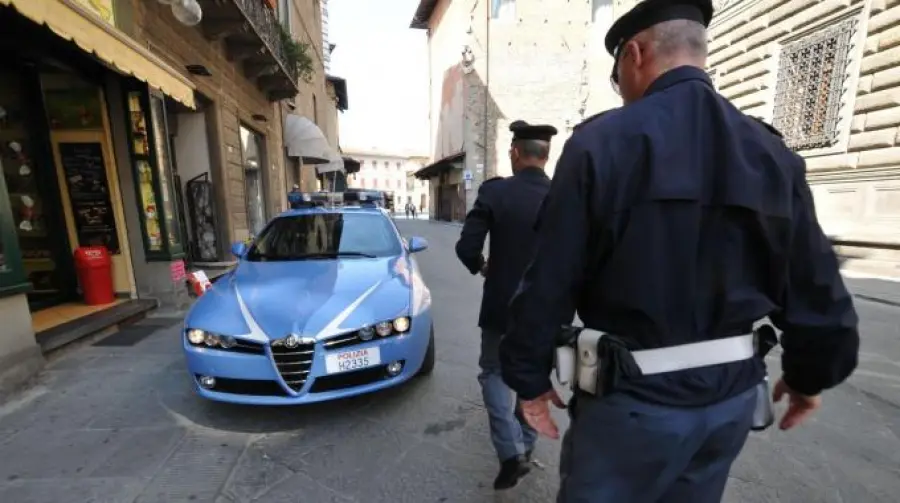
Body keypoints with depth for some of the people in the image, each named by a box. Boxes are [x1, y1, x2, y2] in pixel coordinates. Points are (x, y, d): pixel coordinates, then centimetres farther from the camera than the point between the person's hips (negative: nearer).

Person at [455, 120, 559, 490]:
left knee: (493, 371, 18)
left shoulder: (494, 191, -14)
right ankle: (524, 445, 38)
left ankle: (511, 452, 10)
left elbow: (466, 248, -16)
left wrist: (481, 267, 4)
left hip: (503, 305, -3)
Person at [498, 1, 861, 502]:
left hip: (632, 394, -5)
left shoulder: (601, 142, -15)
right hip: (731, 391, 6)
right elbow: (817, 287, 6)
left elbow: (548, 284, -16)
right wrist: (811, 374, 23)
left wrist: (530, 377, -3)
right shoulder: (772, 153, 2)